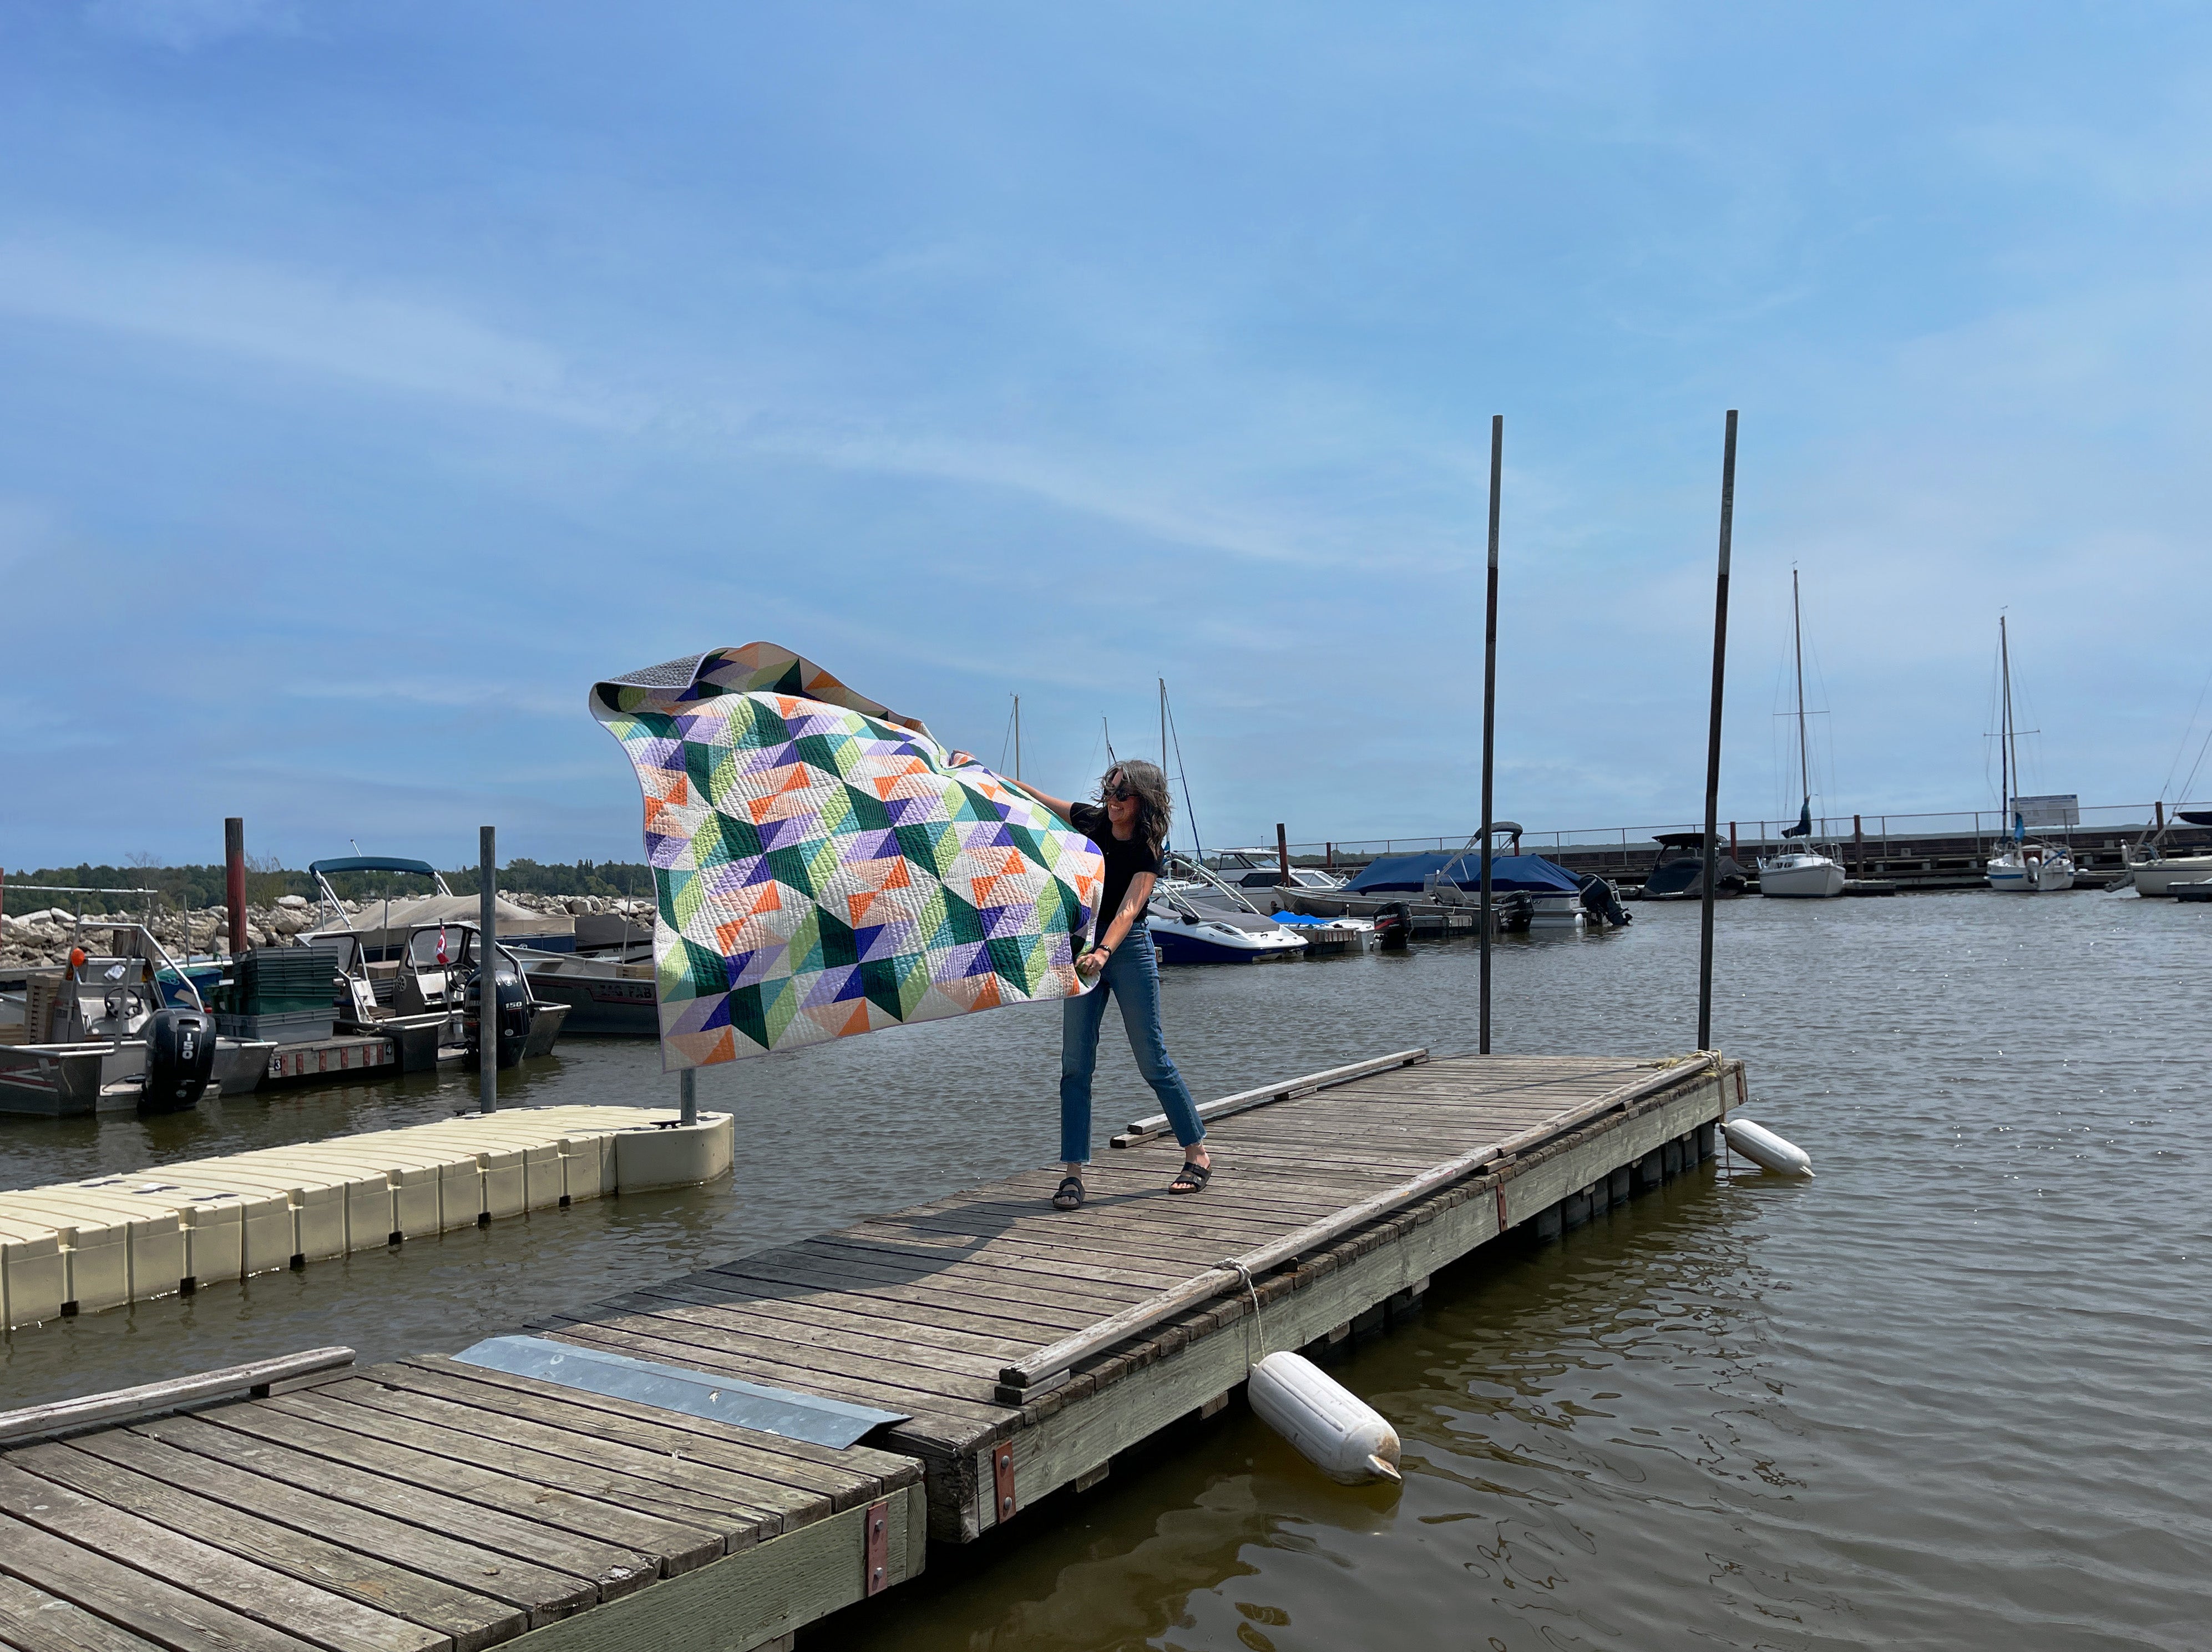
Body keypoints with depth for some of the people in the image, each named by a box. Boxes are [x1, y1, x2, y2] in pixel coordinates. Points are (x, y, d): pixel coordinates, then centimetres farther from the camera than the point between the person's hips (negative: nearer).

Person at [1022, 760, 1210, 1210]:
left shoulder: (1151, 851, -12)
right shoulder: (1091, 822, 1)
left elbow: (1129, 908, -26)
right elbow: (1033, 798, 9)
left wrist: (1104, 952, -42)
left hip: (1129, 949, -4)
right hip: (1082, 945, 4)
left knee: (1153, 1060, 1)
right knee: (1075, 1065, -1)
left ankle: (1199, 1156, 16)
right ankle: (1073, 1173, 1)